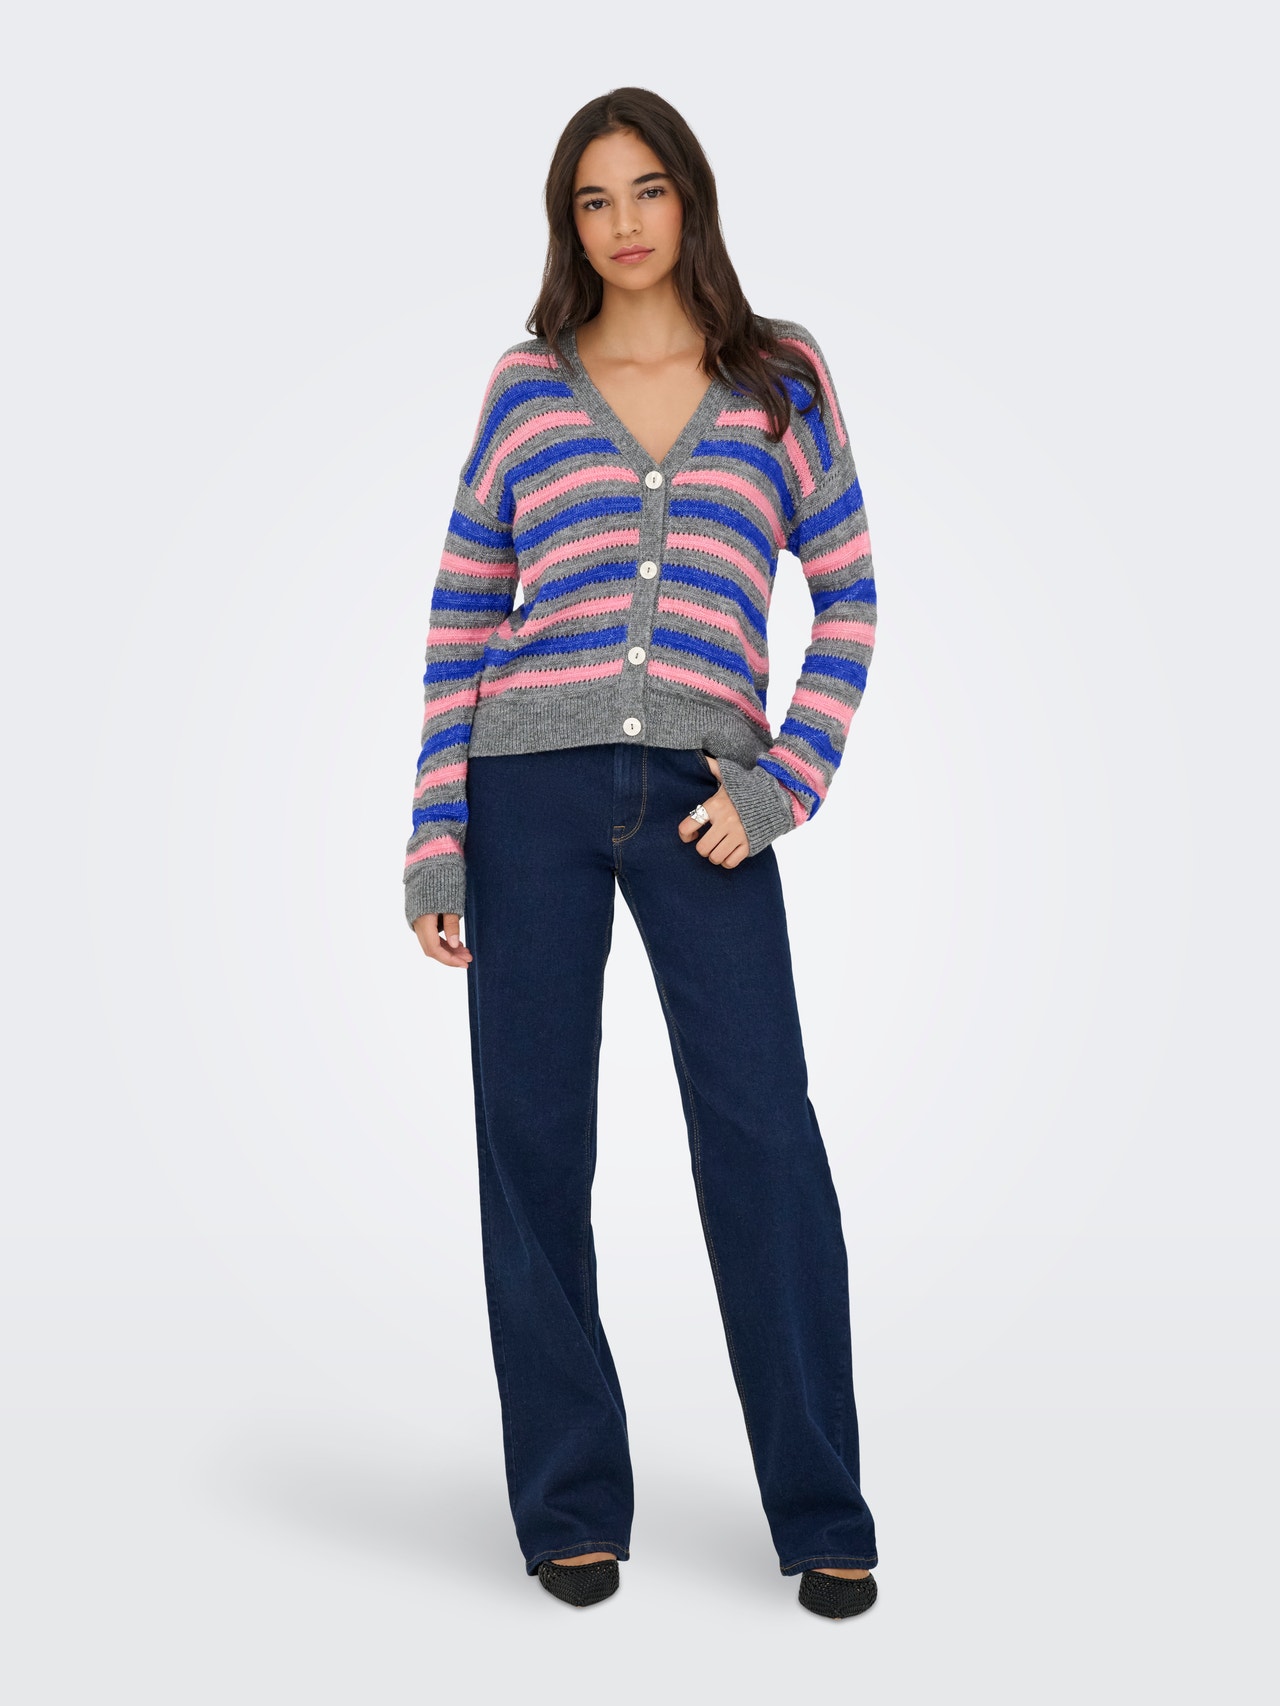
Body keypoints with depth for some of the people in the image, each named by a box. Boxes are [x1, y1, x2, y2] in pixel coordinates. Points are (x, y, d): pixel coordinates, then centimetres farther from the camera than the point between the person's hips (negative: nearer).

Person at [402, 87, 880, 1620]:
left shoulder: (782, 380, 11)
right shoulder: (526, 387, 11)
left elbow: (847, 600, 10)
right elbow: (460, 621, 10)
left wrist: (782, 784, -3)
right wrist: (433, 840, 2)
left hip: (701, 793, -1)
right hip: (530, 782, 1)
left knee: (765, 1135, -8)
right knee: (533, 1140, 2)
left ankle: (824, 1520, 3)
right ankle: (571, 1507, 15)